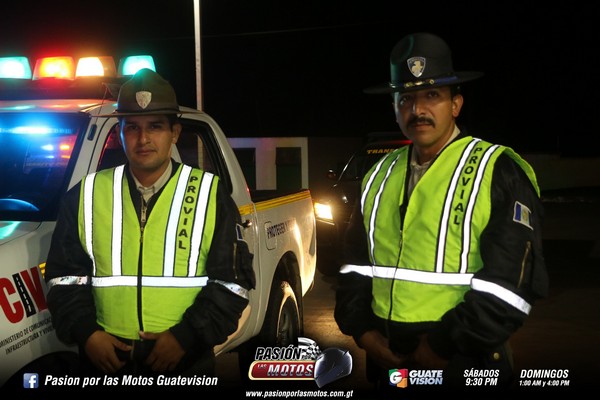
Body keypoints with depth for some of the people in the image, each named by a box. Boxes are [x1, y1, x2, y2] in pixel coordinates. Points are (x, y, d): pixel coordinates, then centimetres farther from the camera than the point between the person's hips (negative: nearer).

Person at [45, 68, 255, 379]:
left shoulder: (210, 195, 0)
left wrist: (187, 336, -12)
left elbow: (233, 279, -2)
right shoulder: (86, 196, 4)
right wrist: (84, 332, -7)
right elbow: (64, 274, 8)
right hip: (105, 358, 2)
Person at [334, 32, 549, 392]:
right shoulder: (381, 176, 11)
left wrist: (444, 346, -16)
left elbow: (511, 281, -16)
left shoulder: (499, 172, -9)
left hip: (464, 367, -5)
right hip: (388, 361, 5)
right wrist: (361, 328, 1)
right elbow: (357, 263, 16)